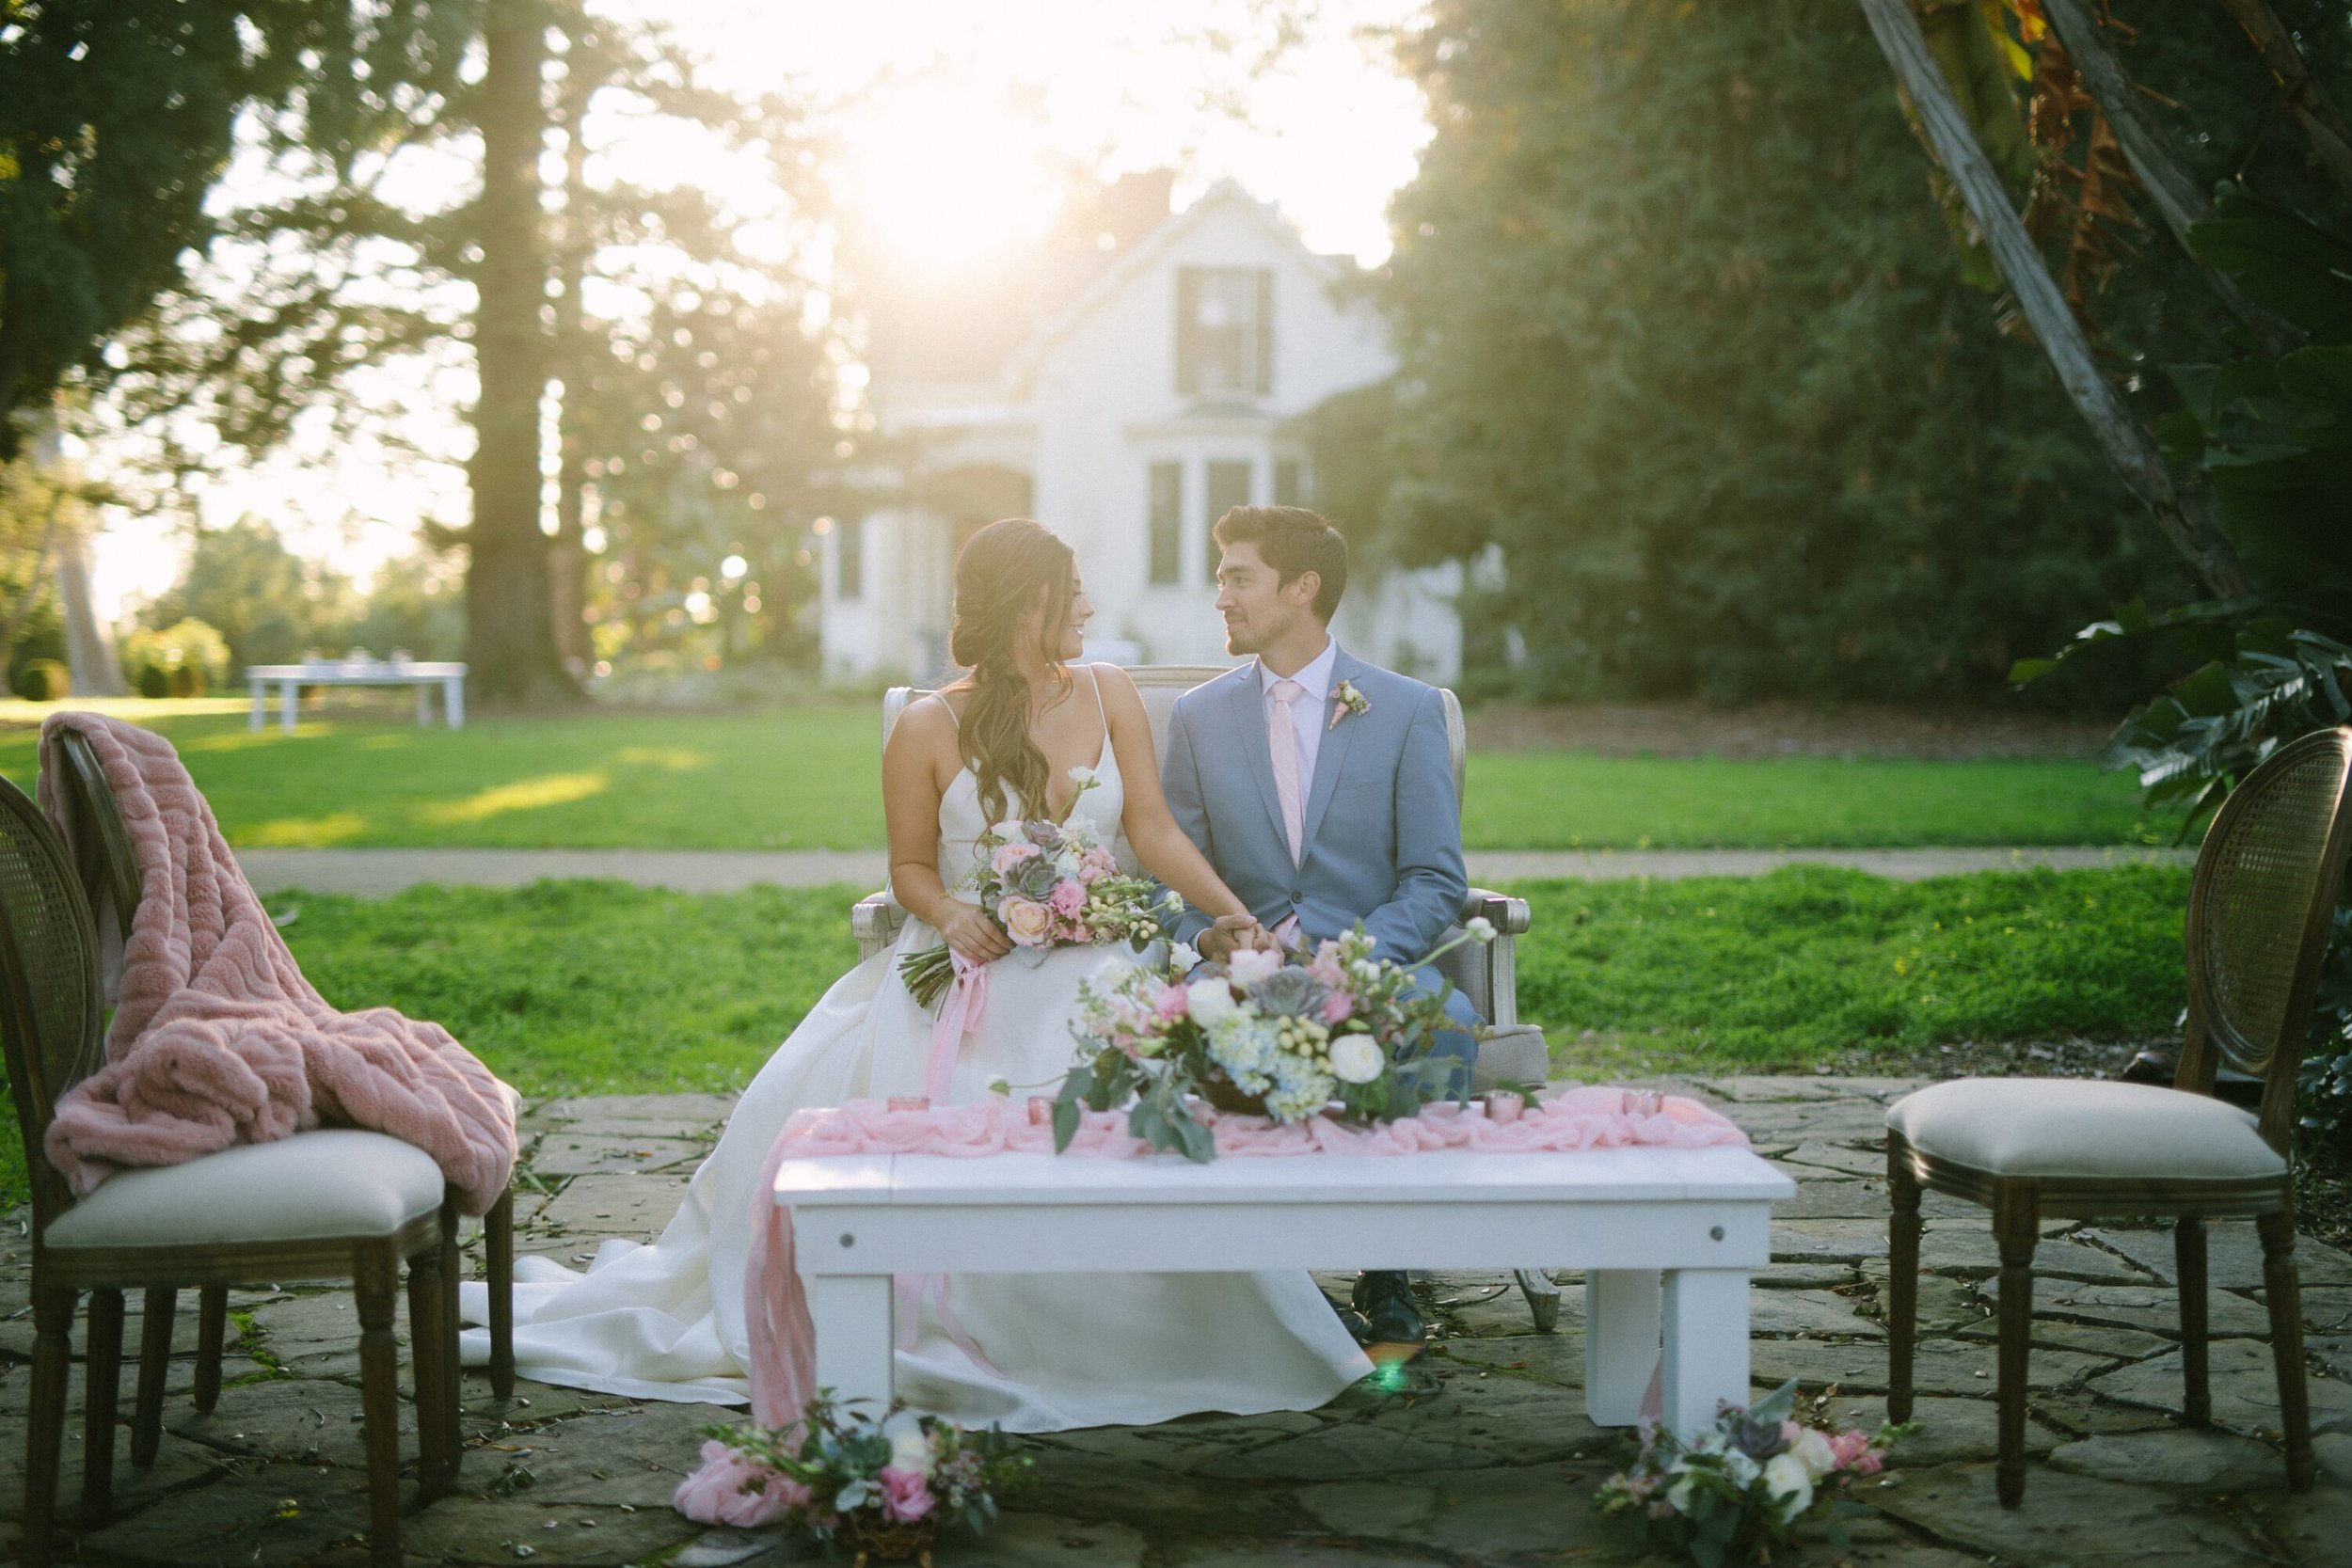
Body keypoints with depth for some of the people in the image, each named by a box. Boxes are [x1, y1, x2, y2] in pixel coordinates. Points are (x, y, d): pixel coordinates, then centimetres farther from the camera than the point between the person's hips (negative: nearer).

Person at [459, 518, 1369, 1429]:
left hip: (1085, 967, 1)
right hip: (970, 967, -1)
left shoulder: (1107, 696, 8)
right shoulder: (930, 729, 2)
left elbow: (1154, 829, 3)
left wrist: (1230, 909, -11)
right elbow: (910, 865, 9)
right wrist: (948, 916, -13)